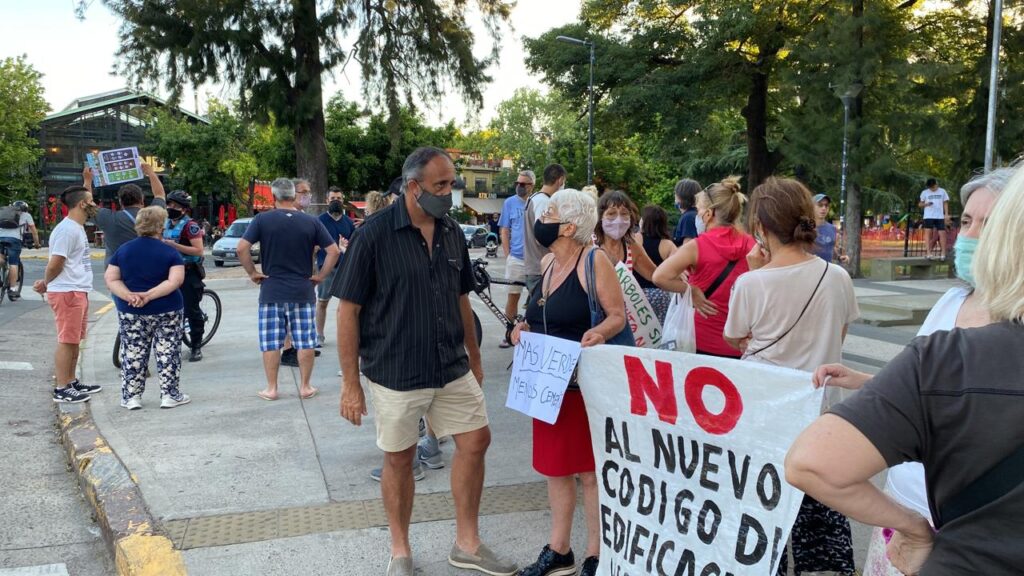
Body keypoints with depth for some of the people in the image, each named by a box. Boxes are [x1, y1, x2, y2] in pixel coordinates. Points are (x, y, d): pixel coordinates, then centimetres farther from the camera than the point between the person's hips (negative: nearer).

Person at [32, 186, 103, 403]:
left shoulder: (77, 228, 15)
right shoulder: (67, 230, -17)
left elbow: (56, 264, 19)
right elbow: (55, 263, -18)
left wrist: (46, 282, 9)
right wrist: (46, 284, -1)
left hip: (79, 292, 10)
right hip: (67, 293, -10)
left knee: (74, 340, 16)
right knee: (67, 340, -4)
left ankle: (71, 382, 25)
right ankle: (62, 389, 2)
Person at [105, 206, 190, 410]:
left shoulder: (123, 250, 4)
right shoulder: (170, 252, -6)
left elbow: (111, 279, -2)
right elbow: (175, 281, -18)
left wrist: (129, 296, -14)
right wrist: (149, 295, -19)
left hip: (130, 312, 3)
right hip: (166, 311, -2)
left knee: (132, 354, 9)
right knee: (168, 353, 7)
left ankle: (131, 396, 12)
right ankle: (169, 395, 11)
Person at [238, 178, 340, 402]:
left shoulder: (262, 219, -4)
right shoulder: (311, 222, 0)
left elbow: (242, 248, -11)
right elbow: (334, 251, -4)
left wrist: (252, 272, 0)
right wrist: (321, 276, 4)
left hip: (271, 291, 0)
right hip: (303, 291, 1)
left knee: (271, 342, 8)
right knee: (305, 341, 8)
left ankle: (271, 389, 14)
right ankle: (305, 387, 13)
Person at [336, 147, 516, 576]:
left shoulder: (452, 233, 3)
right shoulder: (375, 234, -14)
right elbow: (348, 311, -12)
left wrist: (474, 359, 17)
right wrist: (350, 384, -12)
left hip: (452, 368, 5)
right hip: (396, 374, -5)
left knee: (475, 441, 8)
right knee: (399, 459, 8)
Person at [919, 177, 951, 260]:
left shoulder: (942, 191, 10)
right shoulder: (925, 192, 8)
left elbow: (945, 203, 12)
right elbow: (920, 204, 10)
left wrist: (946, 214, 3)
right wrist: (926, 204, -12)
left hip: (940, 216, 1)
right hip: (928, 216, -1)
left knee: (942, 233, -4)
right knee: (928, 232, -9)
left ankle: (943, 253, -1)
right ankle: (928, 253, -9)